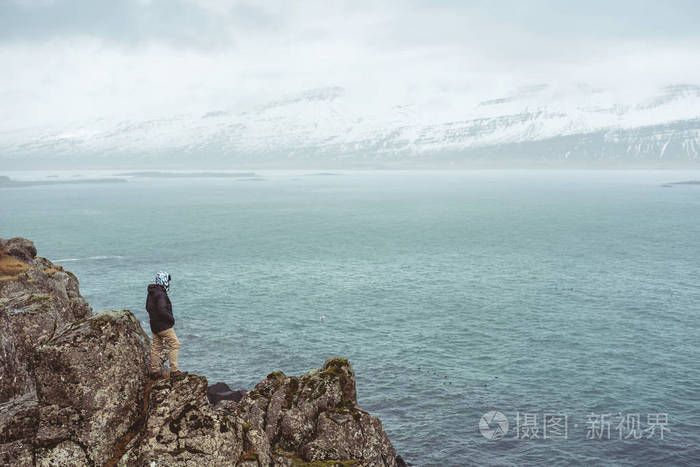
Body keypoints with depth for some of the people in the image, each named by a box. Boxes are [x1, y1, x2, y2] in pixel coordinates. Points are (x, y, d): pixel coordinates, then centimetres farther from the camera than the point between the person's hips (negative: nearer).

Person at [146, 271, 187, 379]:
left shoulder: (151, 293, 11)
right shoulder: (161, 294, -20)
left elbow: (148, 308, 21)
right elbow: (162, 310, -28)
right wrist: (171, 318, -16)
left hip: (154, 325, 10)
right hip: (164, 325, -10)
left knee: (156, 347, 13)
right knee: (174, 345, -5)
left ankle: (154, 371, 18)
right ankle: (174, 370, -7)